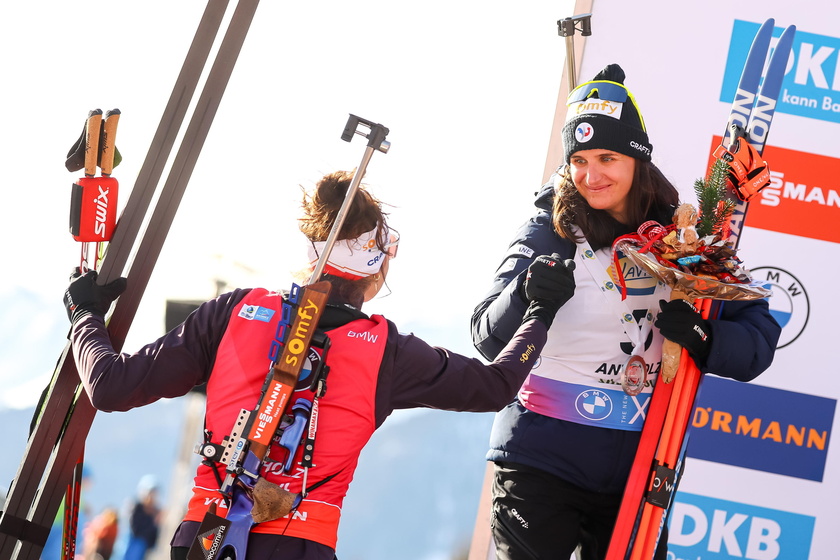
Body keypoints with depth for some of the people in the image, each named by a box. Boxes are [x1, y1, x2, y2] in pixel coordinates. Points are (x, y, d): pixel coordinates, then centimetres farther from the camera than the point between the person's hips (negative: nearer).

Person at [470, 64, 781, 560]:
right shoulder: (548, 231, -5)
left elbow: (758, 340, 0)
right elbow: (489, 340, -12)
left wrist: (703, 338, -20)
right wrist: (527, 295, -32)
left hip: (638, 474, 3)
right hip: (542, 463, -2)